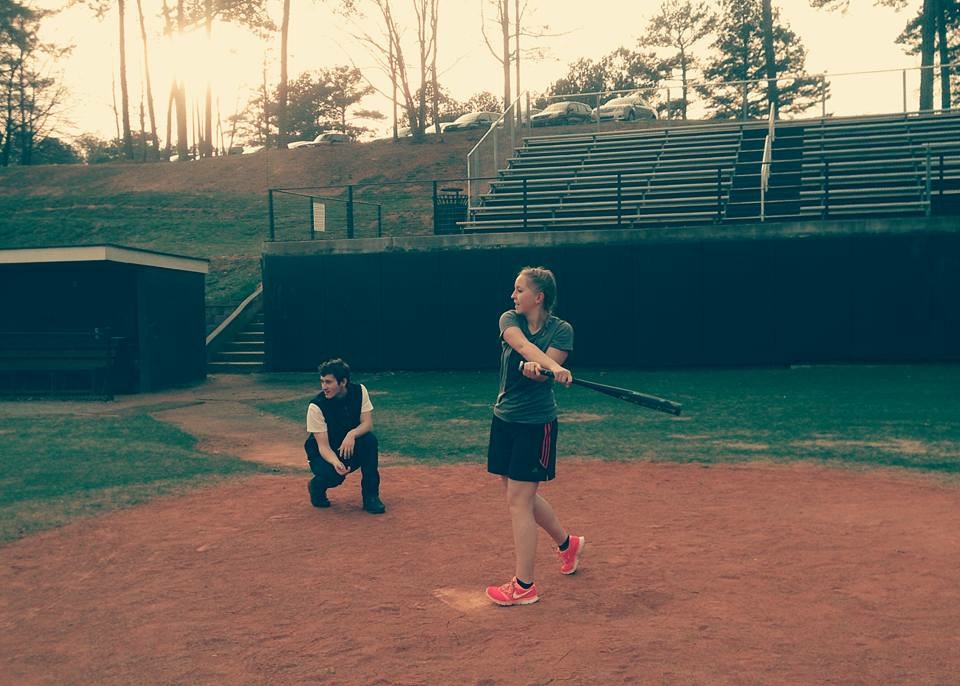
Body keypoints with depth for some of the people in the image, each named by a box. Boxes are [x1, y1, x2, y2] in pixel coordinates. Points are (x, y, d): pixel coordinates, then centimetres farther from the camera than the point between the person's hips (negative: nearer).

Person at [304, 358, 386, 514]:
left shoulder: (359, 391, -11)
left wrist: (352, 434, -38)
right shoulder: (316, 406, -22)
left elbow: (368, 423, -16)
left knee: (370, 439, -28)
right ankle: (317, 485, 5)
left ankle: (371, 496, -16)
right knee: (334, 475, -34)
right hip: (325, 454, -3)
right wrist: (335, 462, -45)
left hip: (351, 448, 3)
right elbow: (323, 446, -24)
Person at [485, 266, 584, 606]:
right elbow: (523, 344, -22)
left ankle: (524, 586, 5)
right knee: (521, 495, 16)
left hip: (536, 423, -6)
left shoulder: (561, 330, -7)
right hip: (504, 419, 6)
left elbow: (546, 370, -19)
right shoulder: (509, 320, 0)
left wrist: (534, 368, -42)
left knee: (518, 500, -6)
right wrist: (552, 367, -40)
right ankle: (567, 543, 41)